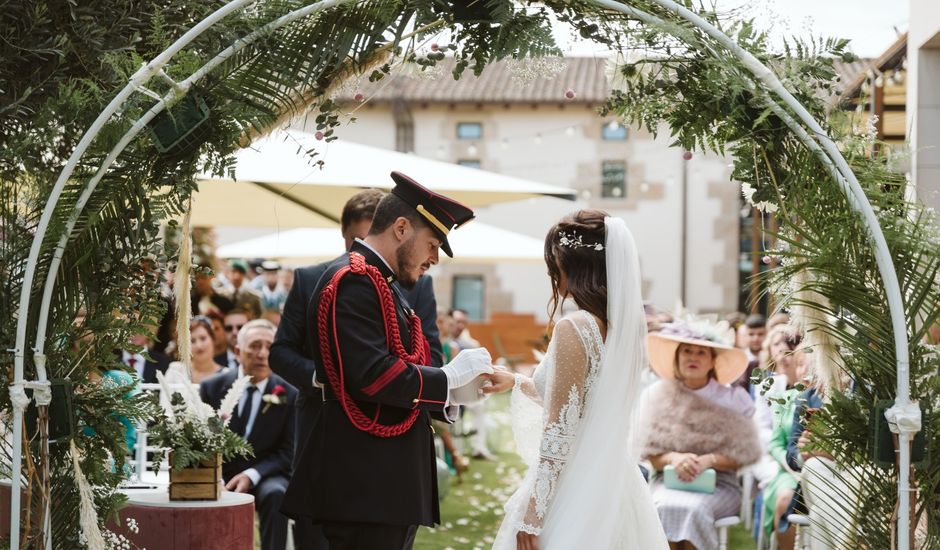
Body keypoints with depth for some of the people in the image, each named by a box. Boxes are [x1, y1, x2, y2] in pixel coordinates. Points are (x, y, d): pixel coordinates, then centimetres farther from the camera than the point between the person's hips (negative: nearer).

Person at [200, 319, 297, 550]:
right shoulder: (211, 387, 3)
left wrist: (252, 475, -18)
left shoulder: (288, 395, -1)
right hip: (218, 475, 1)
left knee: (276, 494, -35)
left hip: (264, 476, 0)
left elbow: (287, 451, -1)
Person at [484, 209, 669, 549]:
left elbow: (559, 431, -19)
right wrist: (516, 383, 29)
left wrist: (532, 515, -15)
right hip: (611, 483, 8)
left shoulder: (574, 329, -17)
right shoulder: (625, 325, 7)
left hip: (574, 489, -8)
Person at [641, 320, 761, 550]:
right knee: (667, 507, -33)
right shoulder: (658, 395, 5)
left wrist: (709, 460, -17)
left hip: (719, 484, -1)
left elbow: (742, 455, 1)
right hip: (669, 480, 1)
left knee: (694, 508, -34)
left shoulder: (732, 398, 2)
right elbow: (651, 453, 6)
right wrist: (674, 458, -16)